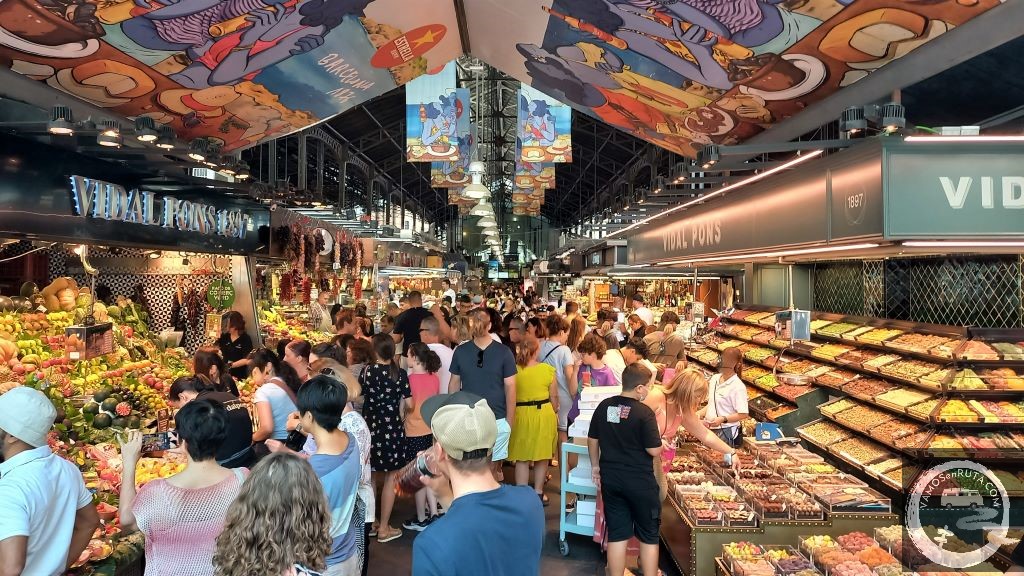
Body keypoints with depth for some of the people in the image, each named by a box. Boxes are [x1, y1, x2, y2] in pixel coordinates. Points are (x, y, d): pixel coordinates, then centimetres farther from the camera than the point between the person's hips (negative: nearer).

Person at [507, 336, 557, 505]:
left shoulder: (514, 370, -8)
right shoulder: (547, 369, -8)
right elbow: (554, 397, -1)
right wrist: (555, 413, 16)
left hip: (520, 414, 0)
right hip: (543, 413, 0)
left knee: (522, 459, 9)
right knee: (542, 457, 15)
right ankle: (538, 493, 23)